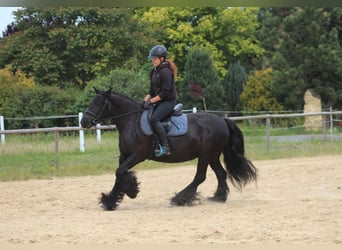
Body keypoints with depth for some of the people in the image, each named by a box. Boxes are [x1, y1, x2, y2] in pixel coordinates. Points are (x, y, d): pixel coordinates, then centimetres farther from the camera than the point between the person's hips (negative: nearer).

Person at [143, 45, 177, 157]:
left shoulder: (165, 71, -15)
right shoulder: (154, 71, 14)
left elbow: (165, 92, -19)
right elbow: (152, 90, 17)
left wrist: (151, 101, -18)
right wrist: (145, 100, 2)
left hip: (168, 101, -10)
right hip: (159, 102, 10)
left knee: (153, 119, -29)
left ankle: (165, 147, -28)